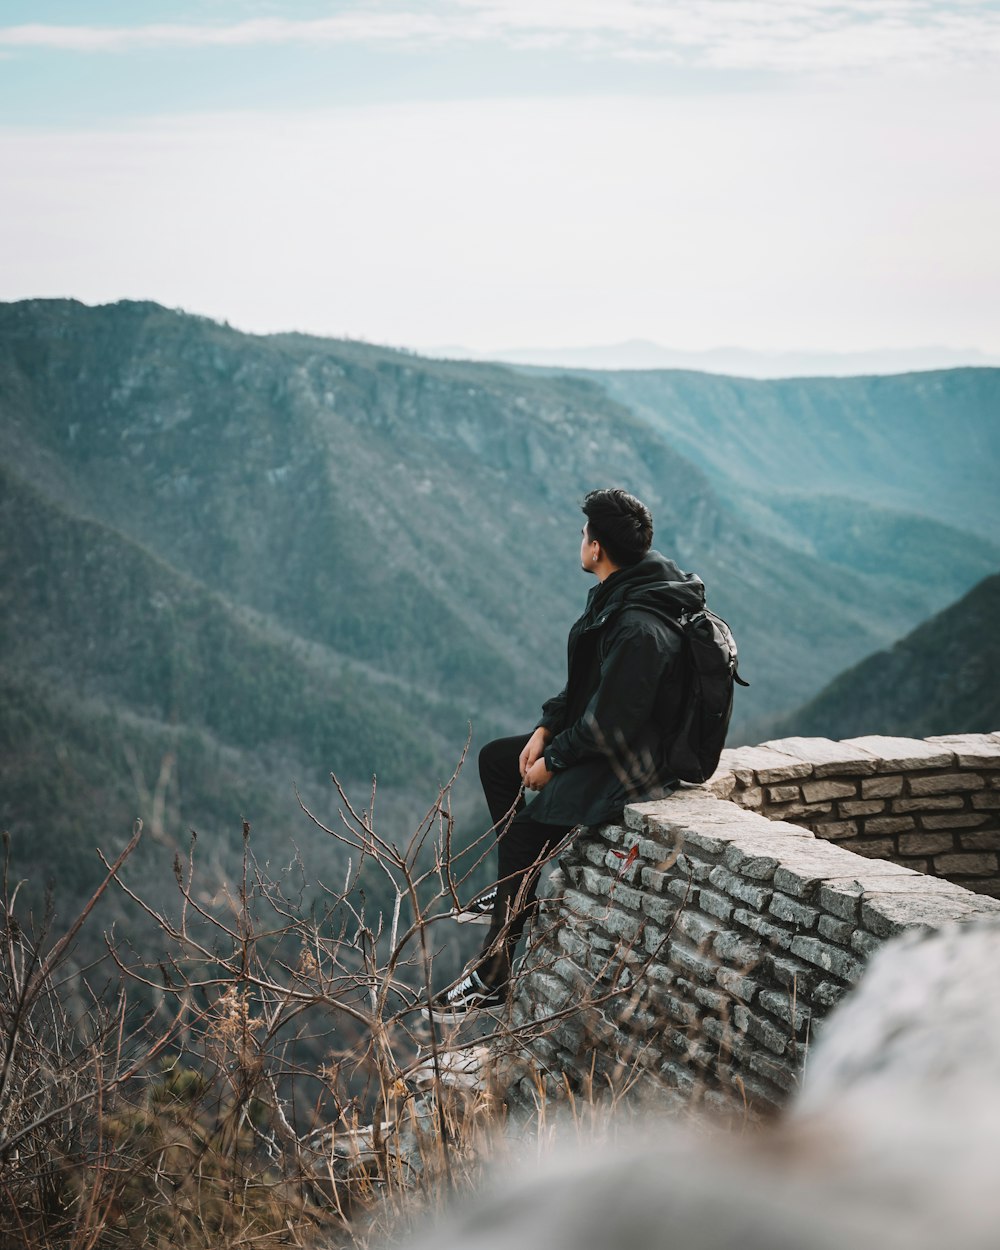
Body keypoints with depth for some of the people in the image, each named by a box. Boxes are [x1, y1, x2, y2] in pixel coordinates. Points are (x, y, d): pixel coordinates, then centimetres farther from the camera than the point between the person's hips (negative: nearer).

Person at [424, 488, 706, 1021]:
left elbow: (609, 722, -28)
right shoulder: (616, 597, 3)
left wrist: (553, 762, -15)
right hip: (599, 738, 11)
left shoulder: (639, 628, -30)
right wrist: (546, 728, 2)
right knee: (495, 757, 17)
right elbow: (584, 681, 13)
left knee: (525, 831, -18)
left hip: (630, 765, -11)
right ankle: (514, 889, 27)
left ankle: (491, 979, -8)